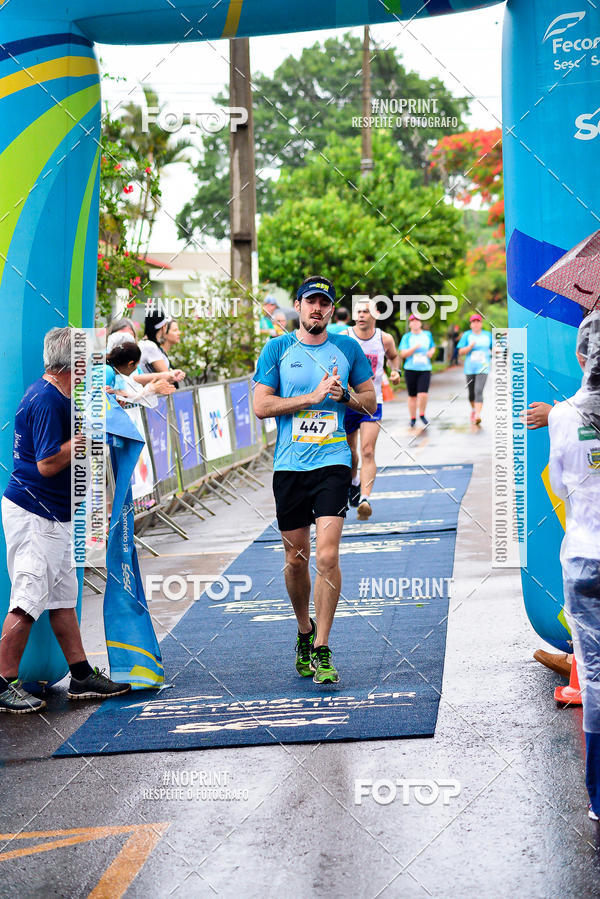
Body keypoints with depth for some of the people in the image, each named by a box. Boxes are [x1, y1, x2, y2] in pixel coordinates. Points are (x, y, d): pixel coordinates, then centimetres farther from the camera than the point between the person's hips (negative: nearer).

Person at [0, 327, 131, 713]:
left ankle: (82, 675, 18)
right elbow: (48, 463, -23)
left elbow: (65, 447, 27)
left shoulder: (57, 396, 13)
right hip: (34, 516, -11)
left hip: (53, 515, 11)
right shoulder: (46, 400, -19)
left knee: (64, 596, 13)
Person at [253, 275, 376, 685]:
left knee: (327, 555, -13)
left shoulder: (348, 349, 7)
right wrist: (313, 396, -10)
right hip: (289, 466, 1)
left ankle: (322, 650, -8)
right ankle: (305, 631, 33)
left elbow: (371, 402, 13)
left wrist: (345, 395, -8)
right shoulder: (277, 349, 4)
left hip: (333, 463, -1)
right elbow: (261, 406, -3)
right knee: (296, 558, 9)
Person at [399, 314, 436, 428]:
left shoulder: (427, 335, 10)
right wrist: (415, 348, -19)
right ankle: (412, 418, 16)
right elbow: (403, 354, -5)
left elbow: (433, 347, 24)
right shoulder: (407, 337, 3)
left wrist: (431, 352, 1)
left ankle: (422, 415, 7)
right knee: (412, 396, 3)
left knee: (423, 394, -14)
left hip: (425, 369, 1)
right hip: (410, 369, -1)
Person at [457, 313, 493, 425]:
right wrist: (470, 346, -18)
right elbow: (461, 352, -2)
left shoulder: (488, 335, 7)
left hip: (483, 368, -1)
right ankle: (473, 410, 38)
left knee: (478, 391, -18)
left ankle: (477, 415, -27)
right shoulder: (467, 335, 3)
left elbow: (493, 348, 18)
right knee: (471, 393, 10)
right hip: (470, 368, 1)